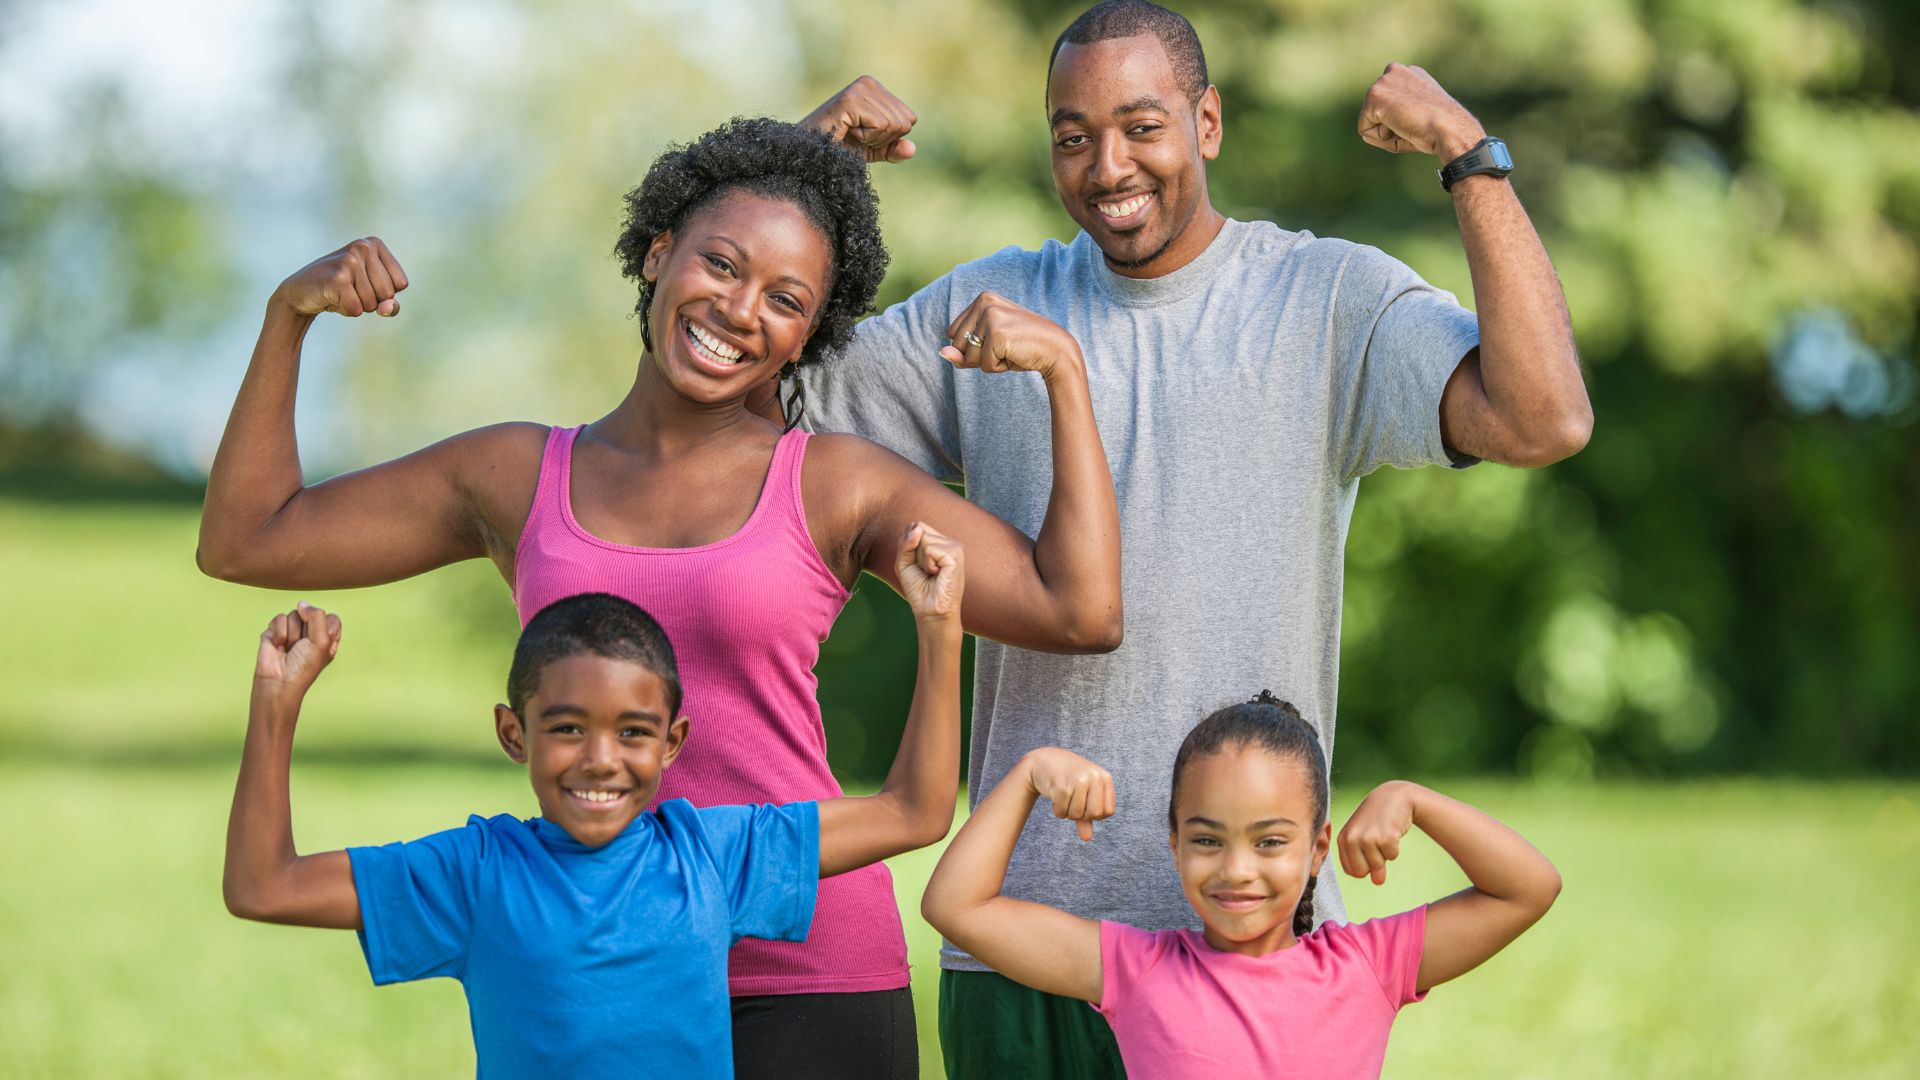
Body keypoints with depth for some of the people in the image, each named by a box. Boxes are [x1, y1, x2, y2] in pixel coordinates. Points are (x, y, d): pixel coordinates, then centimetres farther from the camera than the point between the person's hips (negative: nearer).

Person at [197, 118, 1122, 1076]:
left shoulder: (837, 486, 4)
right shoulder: (518, 478, 11)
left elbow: (1082, 612, -3)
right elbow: (242, 542, 17)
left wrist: (1062, 368, -3)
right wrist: (291, 310, 9)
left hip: (806, 972, -3)